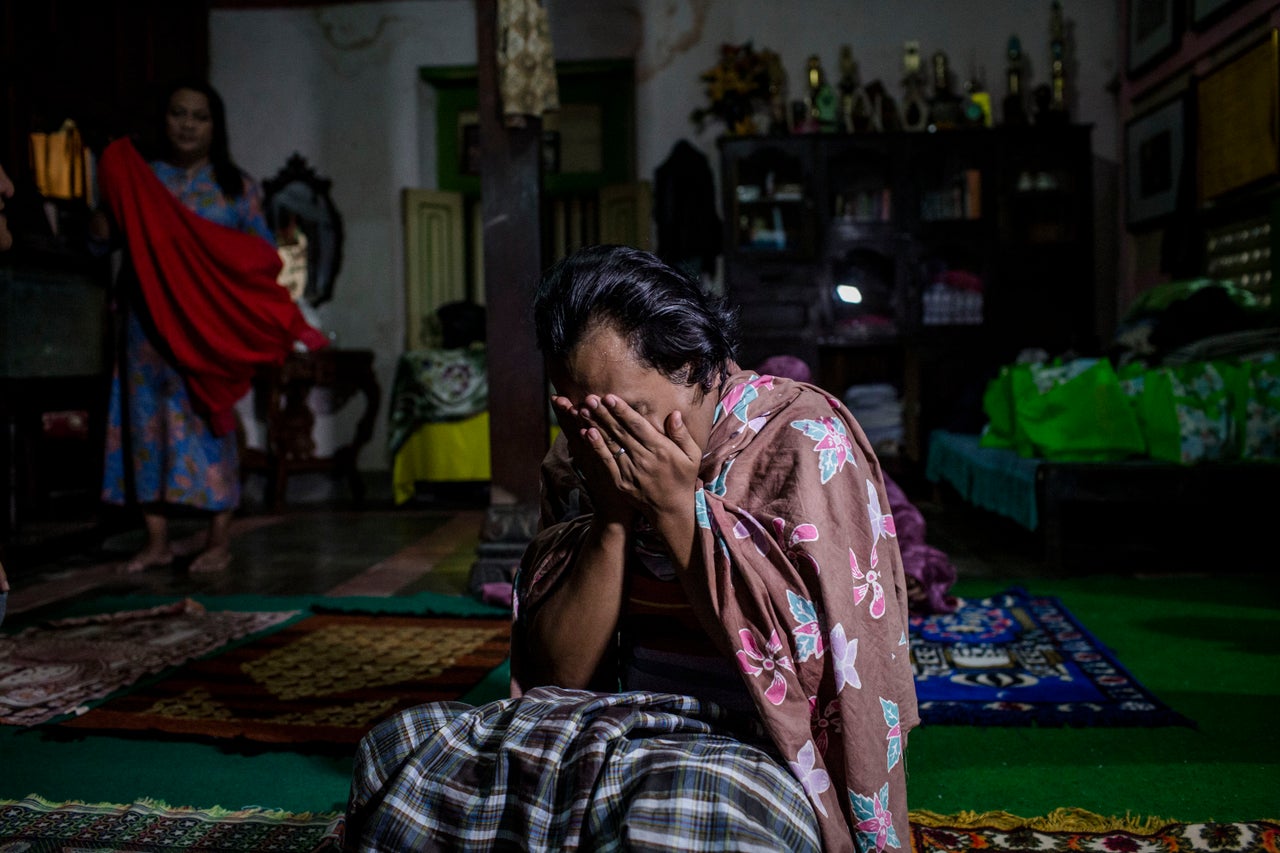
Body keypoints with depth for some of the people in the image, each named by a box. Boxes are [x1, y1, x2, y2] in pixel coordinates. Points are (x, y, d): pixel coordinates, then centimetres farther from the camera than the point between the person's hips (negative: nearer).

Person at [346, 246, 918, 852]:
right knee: (395, 749, -13)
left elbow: (812, 649, -19)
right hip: (623, 727, 5)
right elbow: (561, 675, -1)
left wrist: (678, 507, -19)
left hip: (765, 748, -4)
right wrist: (612, 519, -14)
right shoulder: (579, 463, 4)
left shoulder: (803, 439, -9)